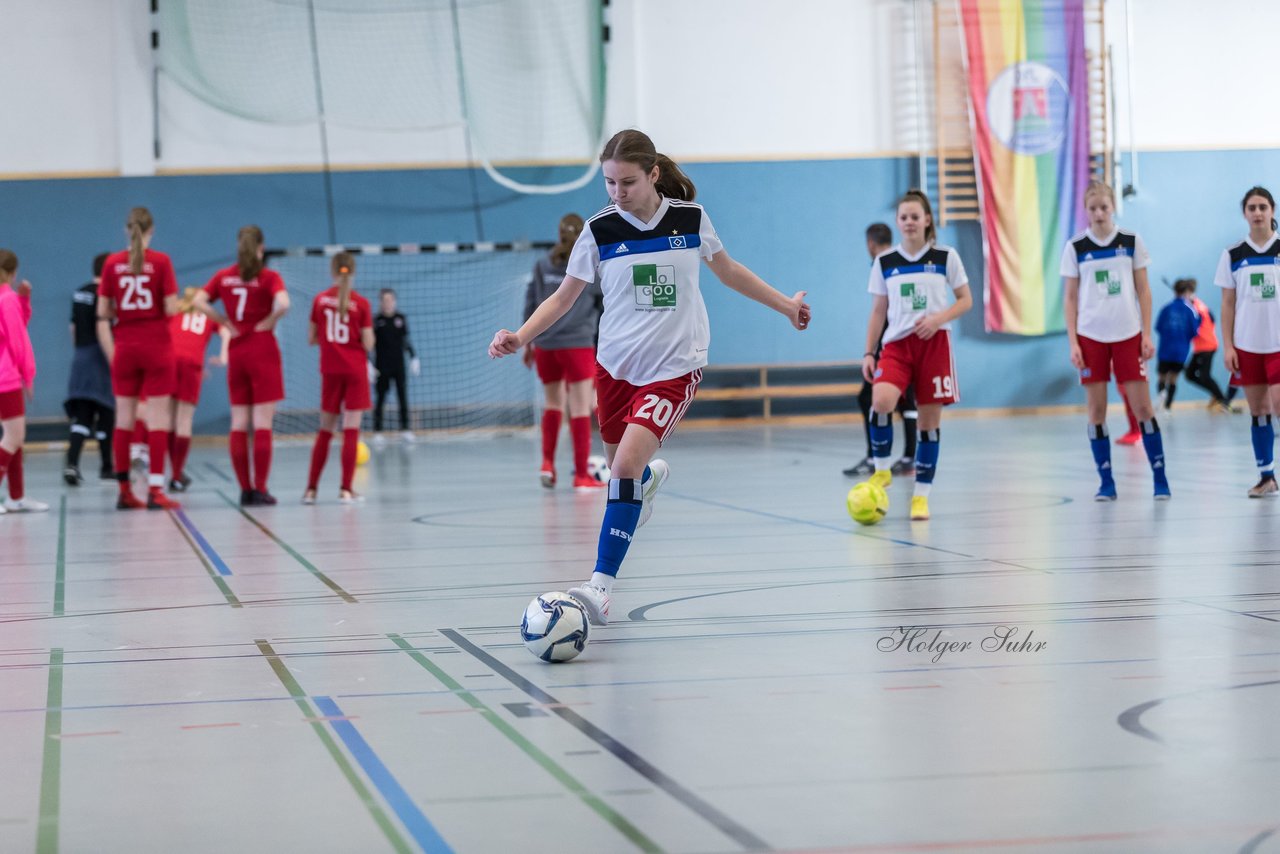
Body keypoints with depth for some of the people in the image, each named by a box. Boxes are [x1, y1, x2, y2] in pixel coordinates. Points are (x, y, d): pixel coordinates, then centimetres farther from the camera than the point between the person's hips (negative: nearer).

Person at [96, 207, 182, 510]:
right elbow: (171, 308, -10)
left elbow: (103, 313, 3)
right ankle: (155, 490, -6)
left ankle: (124, 492, 10)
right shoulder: (161, 261, -7)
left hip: (124, 348, 3)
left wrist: (111, 352, 14)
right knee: (157, 417, -1)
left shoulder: (112, 263, 1)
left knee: (124, 417, 9)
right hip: (156, 346, -3)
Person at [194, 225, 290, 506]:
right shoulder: (268, 277, -6)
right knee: (262, 423, -4)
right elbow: (283, 304, -23)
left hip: (236, 353, 4)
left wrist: (225, 322, 0)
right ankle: (260, 490, -7)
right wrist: (269, 322, -7)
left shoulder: (224, 277, 5)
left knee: (239, 424, 7)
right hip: (263, 351, -4)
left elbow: (199, 301, -6)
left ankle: (245, 490, 6)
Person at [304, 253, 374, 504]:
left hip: (330, 370, 3)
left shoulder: (320, 300, -1)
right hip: (355, 370, -3)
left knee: (325, 431, 11)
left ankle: (311, 489, 8)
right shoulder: (361, 304, -8)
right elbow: (368, 344, -8)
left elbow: (311, 339, 4)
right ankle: (346, 489, -5)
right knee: (351, 430, -1)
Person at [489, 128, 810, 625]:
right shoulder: (600, 230, -5)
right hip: (615, 364, 3)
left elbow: (727, 270, 15)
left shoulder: (690, 218, -5)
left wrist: (785, 305, 22)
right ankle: (650, 478, 54)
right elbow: (564, 296, 2)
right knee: (622, 469, 13)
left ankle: (600, 588, -18)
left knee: (625, 466, -20)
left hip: (674, 366, -3)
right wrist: (519, 337, -14)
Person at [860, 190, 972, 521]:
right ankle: (882, 469, -5)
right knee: (881, 401, -25)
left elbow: (965, 300, 5)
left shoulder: (945, 257, 2)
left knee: (930, 418, 0)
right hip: (897, 344, 1)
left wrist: (938, 318, -13)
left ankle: (921, 495, 9)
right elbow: (878, 312, 12)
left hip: (934, 344, -1)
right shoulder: (884, 262, 7)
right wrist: (868, 352, 5)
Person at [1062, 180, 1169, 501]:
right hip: (1091, 336, 0)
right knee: (1096, 409, 1)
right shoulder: (1075, 247, 2)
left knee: (1142, 406, -3)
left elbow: (1143, 290, 6)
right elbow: (1070, 297, 5)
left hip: (1127, 334, 0)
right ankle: (1106, 483, 7)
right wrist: (1072, 342, -2)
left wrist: (1147, 334, -1)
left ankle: (1160, 478, 2)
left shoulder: (1132, 242, 3)